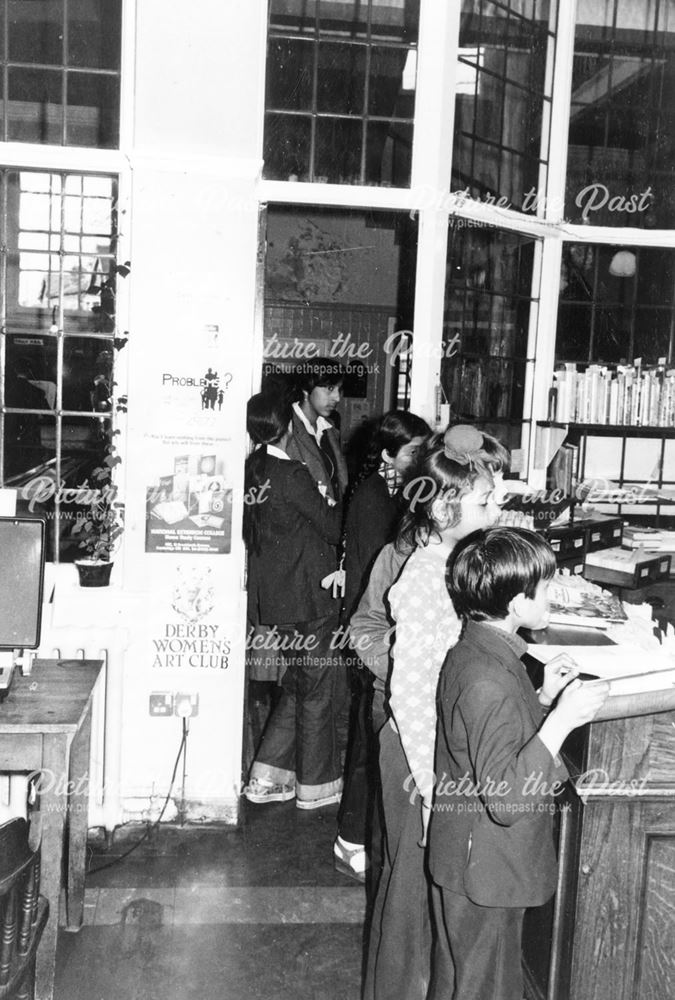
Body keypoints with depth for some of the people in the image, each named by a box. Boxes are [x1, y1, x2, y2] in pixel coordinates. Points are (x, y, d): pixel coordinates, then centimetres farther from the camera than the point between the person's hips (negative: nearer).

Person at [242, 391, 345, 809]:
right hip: (306, 597, -8)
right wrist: (333, 502, 6)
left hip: (272, 597, 8)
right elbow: (334, 528, -14)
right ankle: (315, 785, 22)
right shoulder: (293, 475, -21)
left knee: (298, 685, 21)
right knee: (317, 690, 8)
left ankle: (266, 777, 24)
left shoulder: (252, 470, 2)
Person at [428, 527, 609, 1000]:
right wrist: (561, 720, -32)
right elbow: (505, 798, -31)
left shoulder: (481, 653, 3)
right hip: (485, 872, -9)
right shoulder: (486, 682, -30)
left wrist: (545, 697, 4)